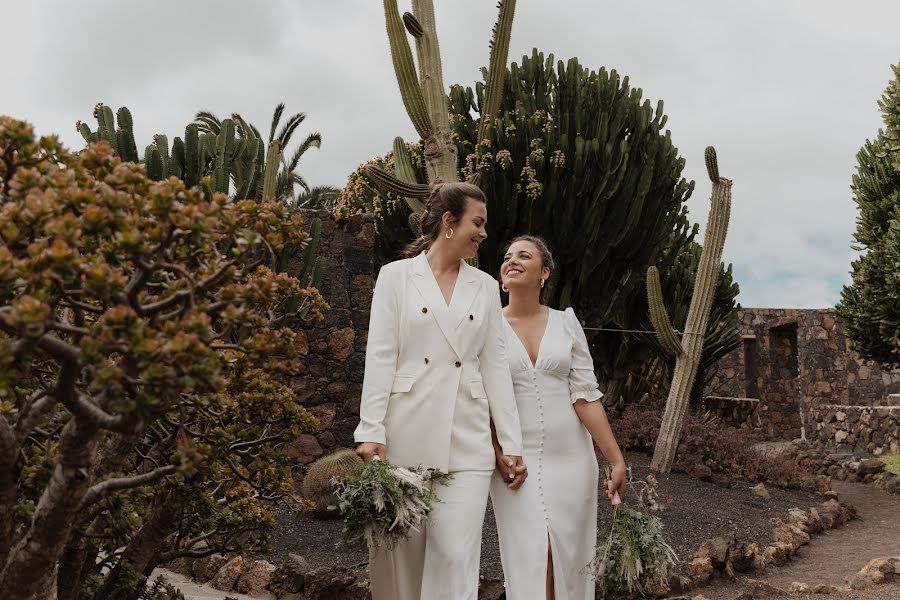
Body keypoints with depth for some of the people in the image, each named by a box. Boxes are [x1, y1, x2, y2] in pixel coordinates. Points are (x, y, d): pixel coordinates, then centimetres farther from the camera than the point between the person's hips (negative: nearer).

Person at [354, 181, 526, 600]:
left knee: (456, 561, -3)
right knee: (400, 557, 8)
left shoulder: (485, 286, 12)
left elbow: (495, 366, 9)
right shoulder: (396, 275, 3)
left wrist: (510, 443, 6)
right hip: (405, 434, -2)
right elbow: (380, 358, -3)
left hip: (466, 440, 2)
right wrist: (370, 432, -11)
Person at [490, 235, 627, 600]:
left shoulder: (566, 323, 3)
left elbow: (585, 396, -1)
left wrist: (616, 459, -5)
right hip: (516, 459, -2)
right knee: (531, 561, -4)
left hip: (570, 457, 2)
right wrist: (498, 454, -11)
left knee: (570, 559, 7)